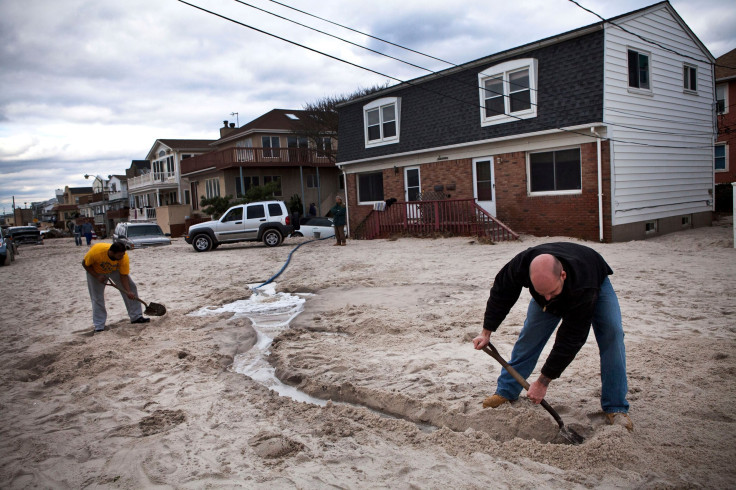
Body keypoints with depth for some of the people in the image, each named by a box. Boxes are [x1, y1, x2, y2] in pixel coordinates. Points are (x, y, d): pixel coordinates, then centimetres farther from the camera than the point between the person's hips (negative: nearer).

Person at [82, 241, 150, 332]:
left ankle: (136, 317, 1)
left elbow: (123, 276, -25)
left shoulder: (124, 257, -34)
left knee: (131, 287, -8)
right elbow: (85, 264, -21)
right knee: (97, 298, -4)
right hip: (95, 271, -2)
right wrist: (97, 276, -31)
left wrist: (128, 292, -35)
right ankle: (99, 326, 9)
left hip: (115, 269, 2)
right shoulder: (96, 252, -41)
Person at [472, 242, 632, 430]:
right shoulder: (521, 264, -40)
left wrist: (543, 382, -34)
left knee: (612, 333, -23)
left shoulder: (583, 289, -48)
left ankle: (615, 408, -12)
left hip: (596, 282, -3)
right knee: (530, 335, -6)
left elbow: (571, 339, -40)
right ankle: (506, 392, 7)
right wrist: (486, 332, -16)